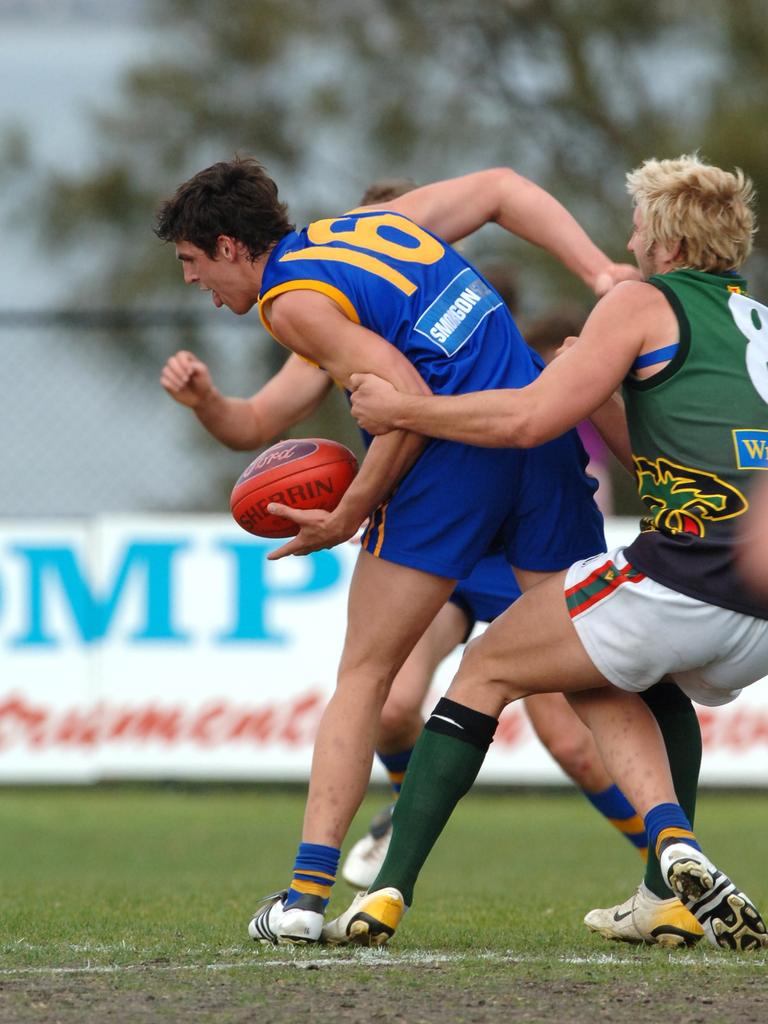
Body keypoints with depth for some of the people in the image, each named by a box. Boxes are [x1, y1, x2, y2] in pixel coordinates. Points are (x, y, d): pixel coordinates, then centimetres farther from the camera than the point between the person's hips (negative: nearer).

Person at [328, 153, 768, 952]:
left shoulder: (643, 303, 5)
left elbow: (527, 419, -2)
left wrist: (399, 410, 9)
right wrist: (598, 404, 42)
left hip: (691, 572, -7)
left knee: (487, 670, 12)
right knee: (602, 681, 31)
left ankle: (389, 893, 6)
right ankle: (679, 863, 6)